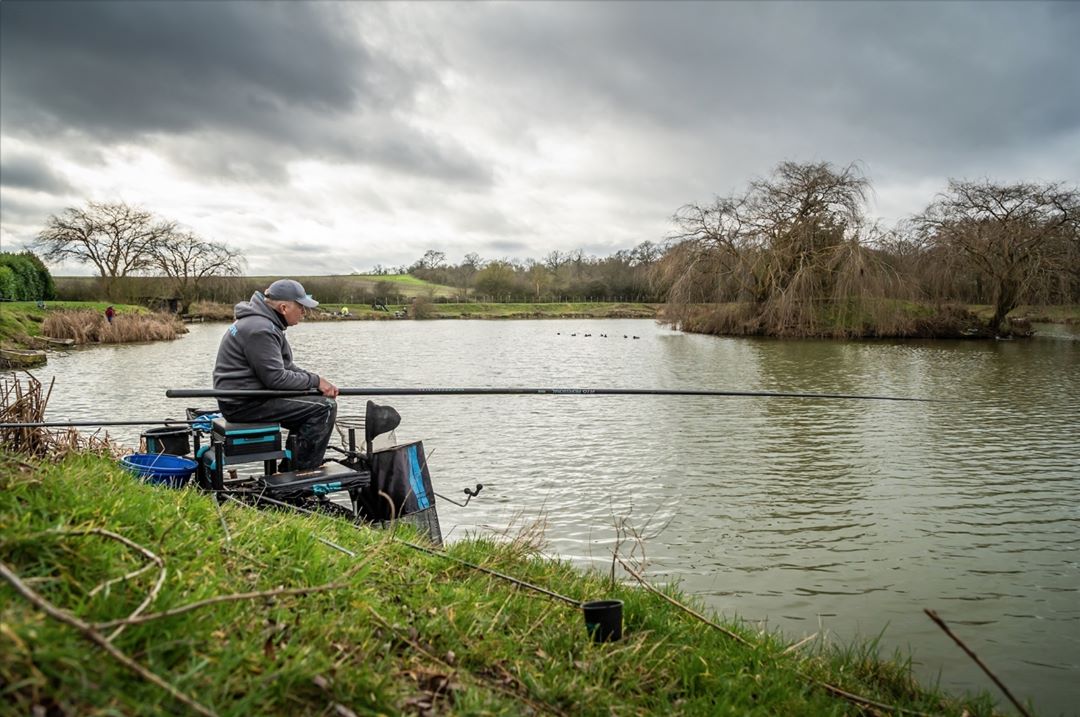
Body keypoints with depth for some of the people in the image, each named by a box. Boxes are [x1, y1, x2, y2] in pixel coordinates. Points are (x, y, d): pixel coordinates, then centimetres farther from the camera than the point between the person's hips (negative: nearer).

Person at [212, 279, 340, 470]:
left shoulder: (264, 322, 14)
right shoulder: (260, 329, -20)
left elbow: (285, 365, 18)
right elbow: (276, 377, -23)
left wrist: (318, 381, 5)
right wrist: (315, 380, -11)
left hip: (241, 398, 11)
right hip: (245, 404, -11)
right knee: (325, 408, -14)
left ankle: (292, 467, 22)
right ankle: (303, 473, -6)